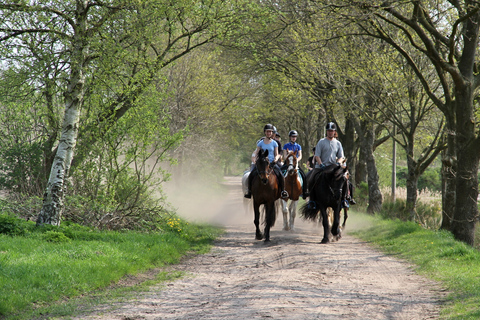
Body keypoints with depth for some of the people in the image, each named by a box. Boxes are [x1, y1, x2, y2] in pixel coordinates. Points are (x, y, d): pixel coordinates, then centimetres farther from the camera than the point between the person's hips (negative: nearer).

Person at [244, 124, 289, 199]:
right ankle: (249, 191, -1)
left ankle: (283, 191, -9)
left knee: (280, 175, -24)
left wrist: (276, 159, -13)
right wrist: (256, 160, -9)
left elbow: (277, 154, 8)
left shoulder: (274, 143, 6)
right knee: (251, 175, -18)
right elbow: (256, 153, 11)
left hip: (272, 163, -1)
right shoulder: (261, 143, 8)